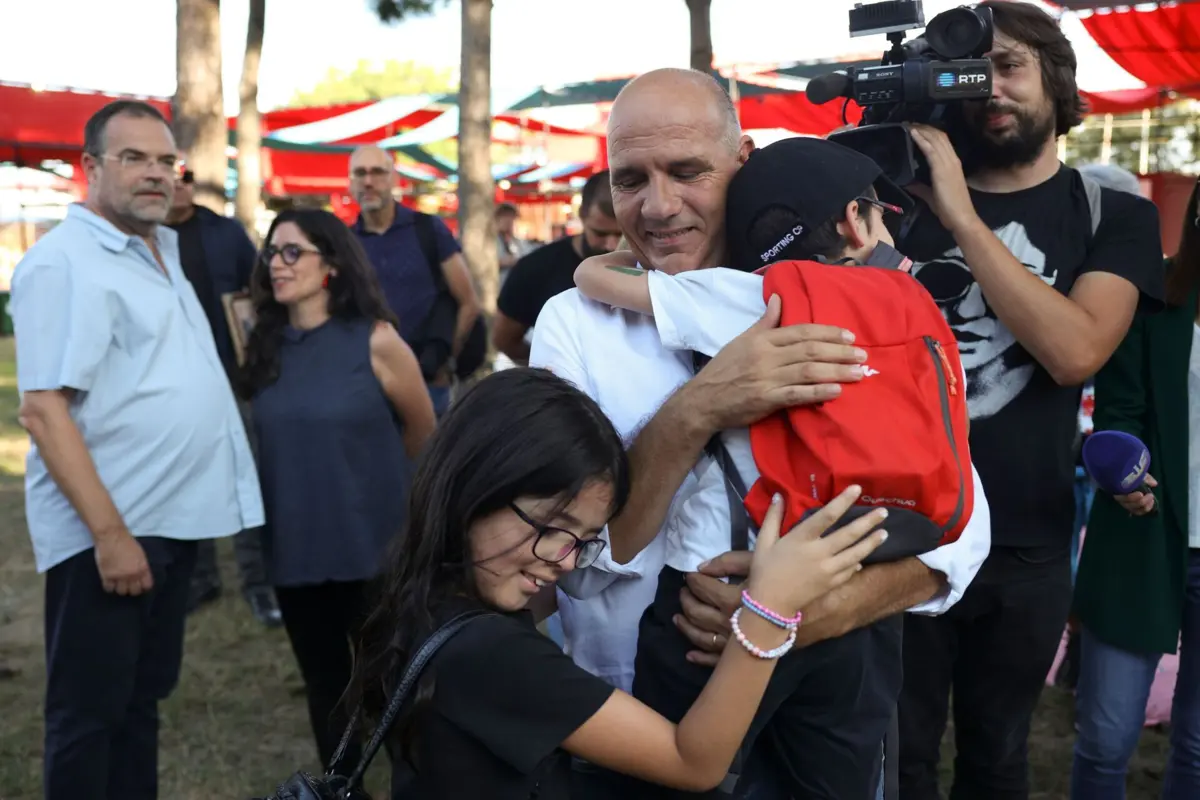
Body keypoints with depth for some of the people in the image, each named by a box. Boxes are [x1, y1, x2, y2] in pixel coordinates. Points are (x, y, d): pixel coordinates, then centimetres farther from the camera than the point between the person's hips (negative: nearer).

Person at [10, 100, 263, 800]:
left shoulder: (164, 250, 13)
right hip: (107, 531, -8)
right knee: (89, 713, 4)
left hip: (175, 519, 8)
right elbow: (43, 408, -21)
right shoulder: (63, 262, -14)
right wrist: (109, 533, -24)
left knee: (144, 697, 19)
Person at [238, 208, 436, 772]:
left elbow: (422, 432, 2)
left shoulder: (375, 341, -10)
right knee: (324, 686, 17)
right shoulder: (266, 347, 3)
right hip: (294, 548, 5)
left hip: (374, 547, -4)